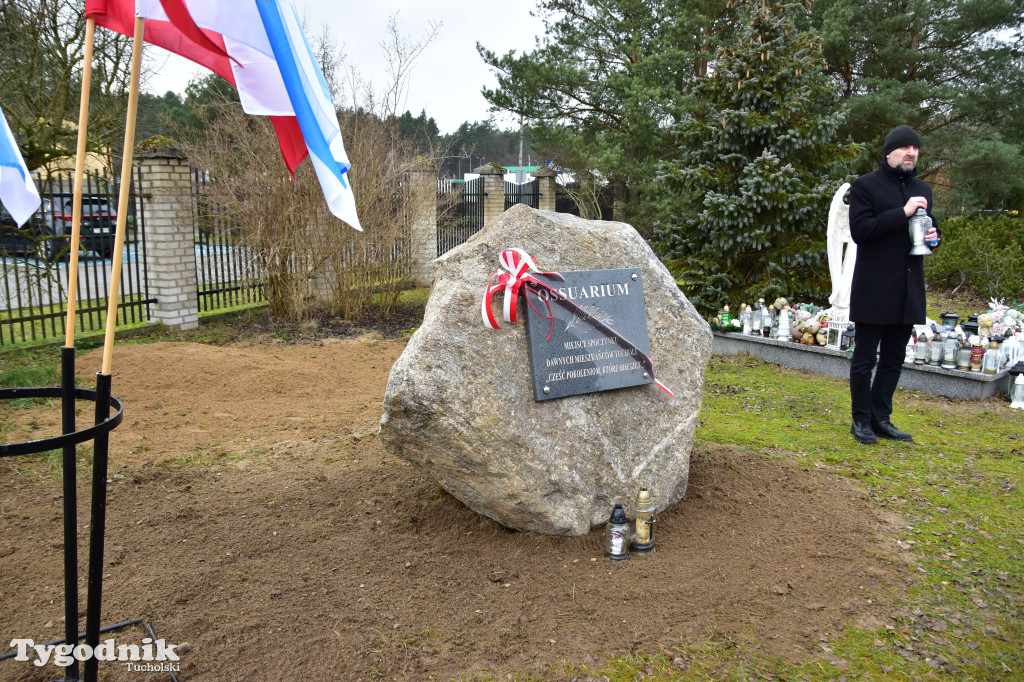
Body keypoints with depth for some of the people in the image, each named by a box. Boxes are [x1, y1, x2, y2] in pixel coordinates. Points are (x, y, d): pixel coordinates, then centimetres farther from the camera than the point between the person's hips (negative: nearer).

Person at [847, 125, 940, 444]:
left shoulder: (922, 189, 17)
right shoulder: (865, 186, -4)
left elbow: (928, 226, 27)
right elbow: (859, 230, -15)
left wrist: (933, 237, 4)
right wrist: (902, 213, -19)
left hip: (908, 289, 7)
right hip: (874, 289, -6)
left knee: (894, 359, 11)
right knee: (865, 359, 2)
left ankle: (881, 418, 21)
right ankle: (861, 420, 13)